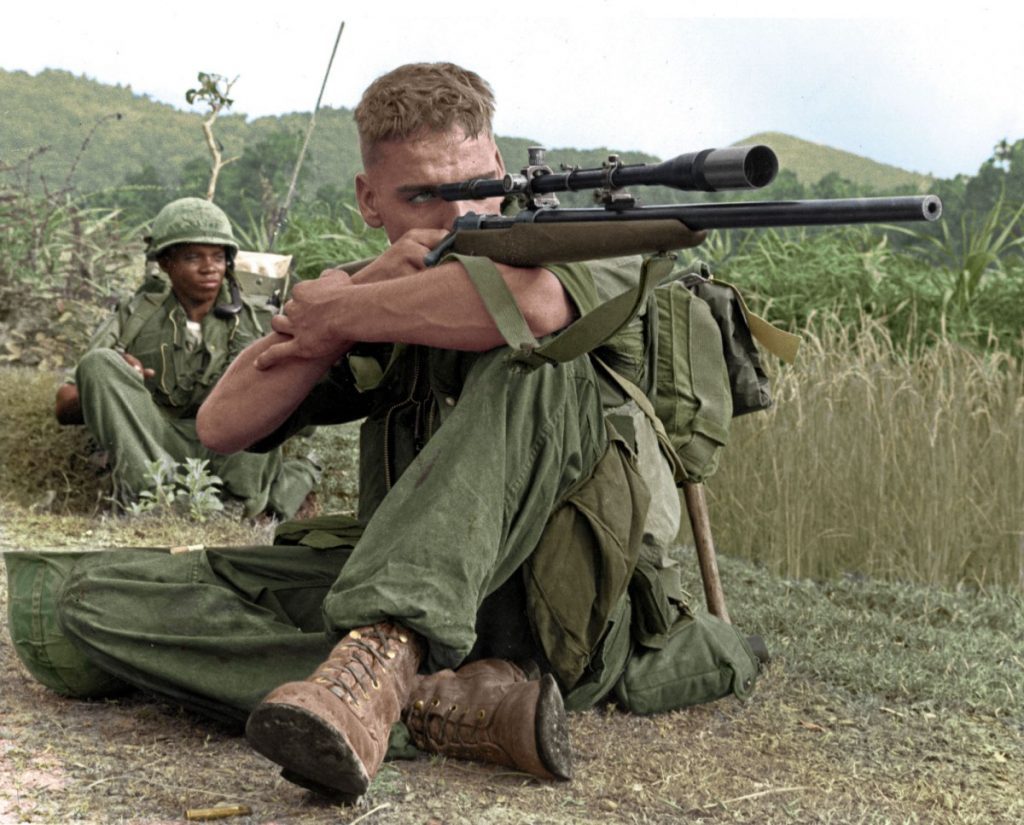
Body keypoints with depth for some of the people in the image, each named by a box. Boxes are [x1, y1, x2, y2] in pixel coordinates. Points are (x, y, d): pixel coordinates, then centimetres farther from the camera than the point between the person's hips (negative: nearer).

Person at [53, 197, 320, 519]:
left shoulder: (255, 323, 12)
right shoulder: (135, 317, 11)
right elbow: (65, 408, 6)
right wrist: (110, 380, -16)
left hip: (229, 453, 0)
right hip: (152, 449, 0)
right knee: (100, 362, -16)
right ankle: (149, 485, -33)